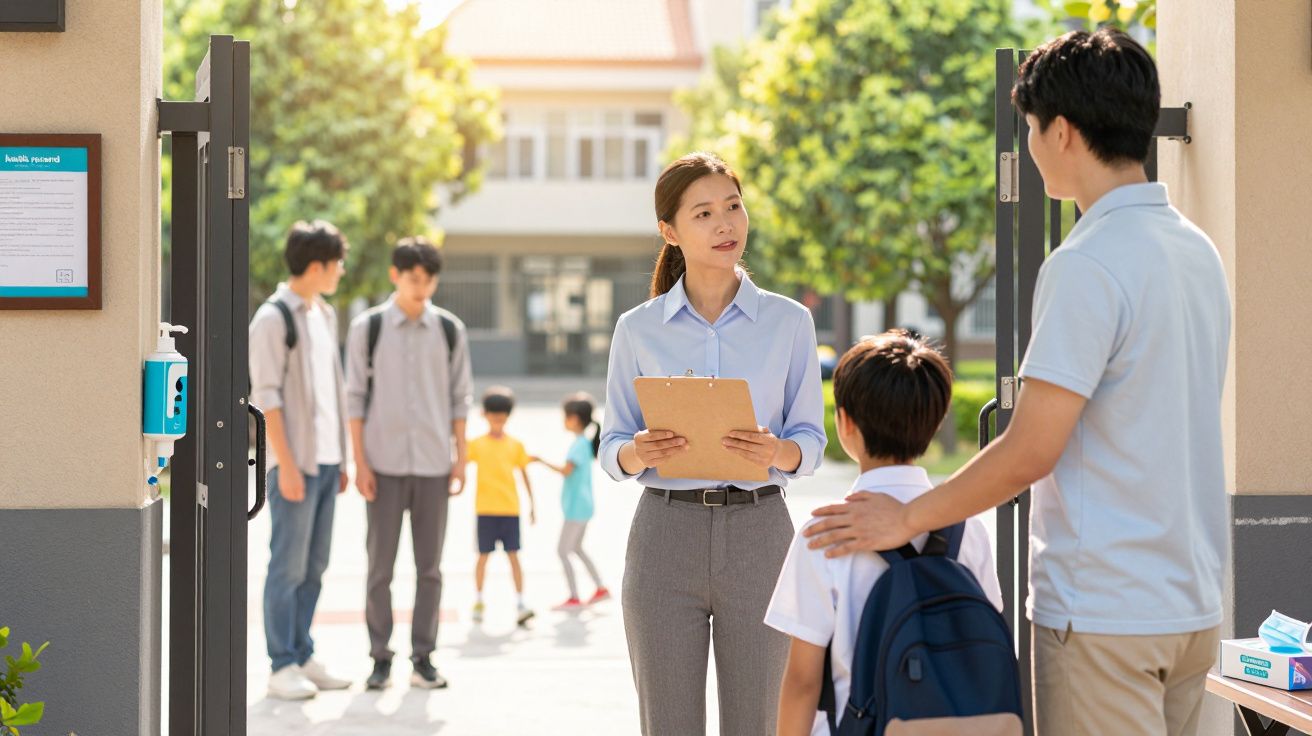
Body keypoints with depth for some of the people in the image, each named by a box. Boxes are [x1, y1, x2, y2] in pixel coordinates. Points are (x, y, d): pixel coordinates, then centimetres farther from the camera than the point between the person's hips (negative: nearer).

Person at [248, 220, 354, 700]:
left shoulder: (325, 315, 16)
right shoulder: (273, 318, -10)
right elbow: (265, 395, -14)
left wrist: (340, 457, 17)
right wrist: (286, 463, -18)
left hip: (326, 459, 8)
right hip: (295, 462, -8)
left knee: (314, 567, 10)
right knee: (289, 566, -5)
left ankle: (302, 657, 17)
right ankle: (283, 666, -1)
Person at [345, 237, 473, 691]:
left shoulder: (450, 329, 5)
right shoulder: (367, 328, -1)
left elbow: (460, 397, 9)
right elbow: (355, 397, 0)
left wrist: (460, 458, 4)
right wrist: (360, 462, -5)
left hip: (433, 464, 2)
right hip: (384, 463, -2)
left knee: (430, 566, 4)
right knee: (380, 565, 2)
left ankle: (423, 657, 11)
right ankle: (381, 658, 9)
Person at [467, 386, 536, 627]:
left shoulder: (516, 445, 7)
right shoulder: (477, 444, 4)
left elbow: (525, 476, 12)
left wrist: (532, 504, 11)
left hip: (510, 508, 1)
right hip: (485, 509, 0)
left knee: (513, 555, -3)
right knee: (483, 556, 6)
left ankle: (520, 603, -4)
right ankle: (479, 602, 19)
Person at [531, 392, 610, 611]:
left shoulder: (579, 445, -18)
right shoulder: (585, 443, 11)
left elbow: (566, 470, -27)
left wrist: (542, 462, -21)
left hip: (576, 506, -10)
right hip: (583, 505, 10)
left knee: (563, 550, -6)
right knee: (576, 548, 22)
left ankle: (574, 598, -4)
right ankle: (600, 589, 27)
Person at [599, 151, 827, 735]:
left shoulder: (788, 321, 5)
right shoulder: (638, 330, 5)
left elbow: (811, 442, 5)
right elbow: (611, 450, 6)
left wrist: (776, 453, -17)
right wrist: (640, 453, -17)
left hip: (758, 533, 0)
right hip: (666, 532, 0)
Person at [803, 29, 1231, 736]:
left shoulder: (1087, 265, -18)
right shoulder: (1199, 252, 10)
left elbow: (1029, 452, -18)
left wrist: (905, 520, -6)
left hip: (1104, 612, -9)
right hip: (1193, 604, 9)